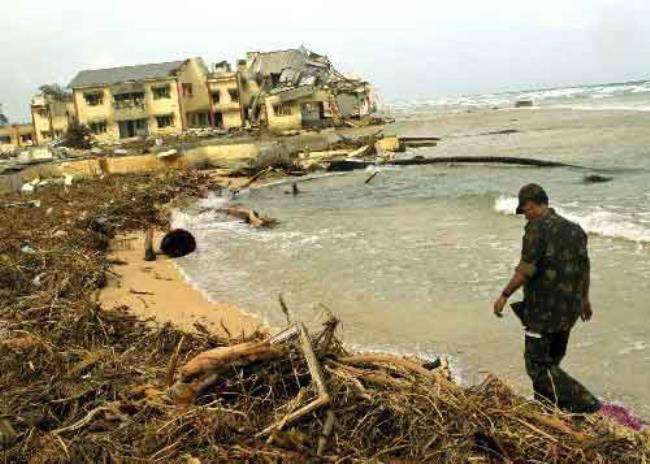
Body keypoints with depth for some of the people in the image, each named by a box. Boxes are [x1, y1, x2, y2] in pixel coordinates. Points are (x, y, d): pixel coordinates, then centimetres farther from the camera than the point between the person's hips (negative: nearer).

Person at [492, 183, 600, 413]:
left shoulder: (537, 227, -13)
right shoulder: (575, 229, 11)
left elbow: (526, 269, -22)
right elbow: (584, 268, 19)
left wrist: (504, 295, -13)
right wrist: (584, 298, 32)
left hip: (544, 308, -8)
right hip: (569, 307, 8)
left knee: (538, 365, -1)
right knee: (551, 360, 20)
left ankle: (583, 402, -8)